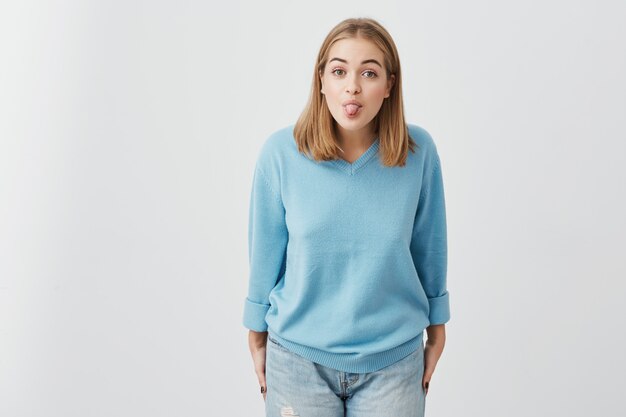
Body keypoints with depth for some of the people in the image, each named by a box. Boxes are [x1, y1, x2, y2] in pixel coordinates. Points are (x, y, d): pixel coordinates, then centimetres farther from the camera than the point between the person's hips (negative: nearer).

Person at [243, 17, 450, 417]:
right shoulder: (281, 151, -13)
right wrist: (257, 340, 5)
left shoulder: (419, 150, -11)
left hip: (394, 358, 1)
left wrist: (436, 330, 10)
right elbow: (266, 253, -4)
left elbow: (428, 247, 0)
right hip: (298, 357, 0)